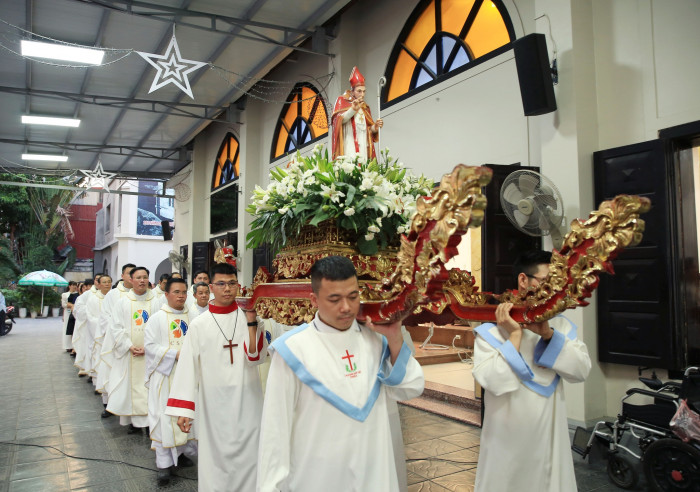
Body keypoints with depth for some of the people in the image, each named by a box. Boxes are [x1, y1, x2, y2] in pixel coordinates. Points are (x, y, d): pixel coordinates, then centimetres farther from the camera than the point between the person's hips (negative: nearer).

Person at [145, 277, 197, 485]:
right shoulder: (157, 318, -4)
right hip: (165, 375, -3)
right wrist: (176, 353, -18)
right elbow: (150, 346, -9)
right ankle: (164, 463, 7)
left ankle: (181, 452, 27)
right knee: (165, 417, -1)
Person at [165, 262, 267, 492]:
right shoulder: (199, 325, -1)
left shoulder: (248, 318, -1)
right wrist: (183, 409, -5)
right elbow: (187, 367, -2)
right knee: (215, 457, 10)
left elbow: (256, 356, -10)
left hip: (247, 401, 0)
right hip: (213, 403, 0)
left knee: (248, 456, 7)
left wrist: (251, 320, -17)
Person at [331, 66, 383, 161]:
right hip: (349, 145, -5)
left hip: (363, 148, 5)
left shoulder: (365, 107, 22)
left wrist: (375, 127, -2)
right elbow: (340, 119, -7)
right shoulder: (342, 101, 9)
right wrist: (353, 109, -22)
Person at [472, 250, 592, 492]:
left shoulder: (561, 325, 4)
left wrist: (549, 334, -18)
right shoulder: (491, 328, -12)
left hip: (550, 437, 4)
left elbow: (581, 370, -7)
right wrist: (515, 335, -22)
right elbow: (493, 380, -22)